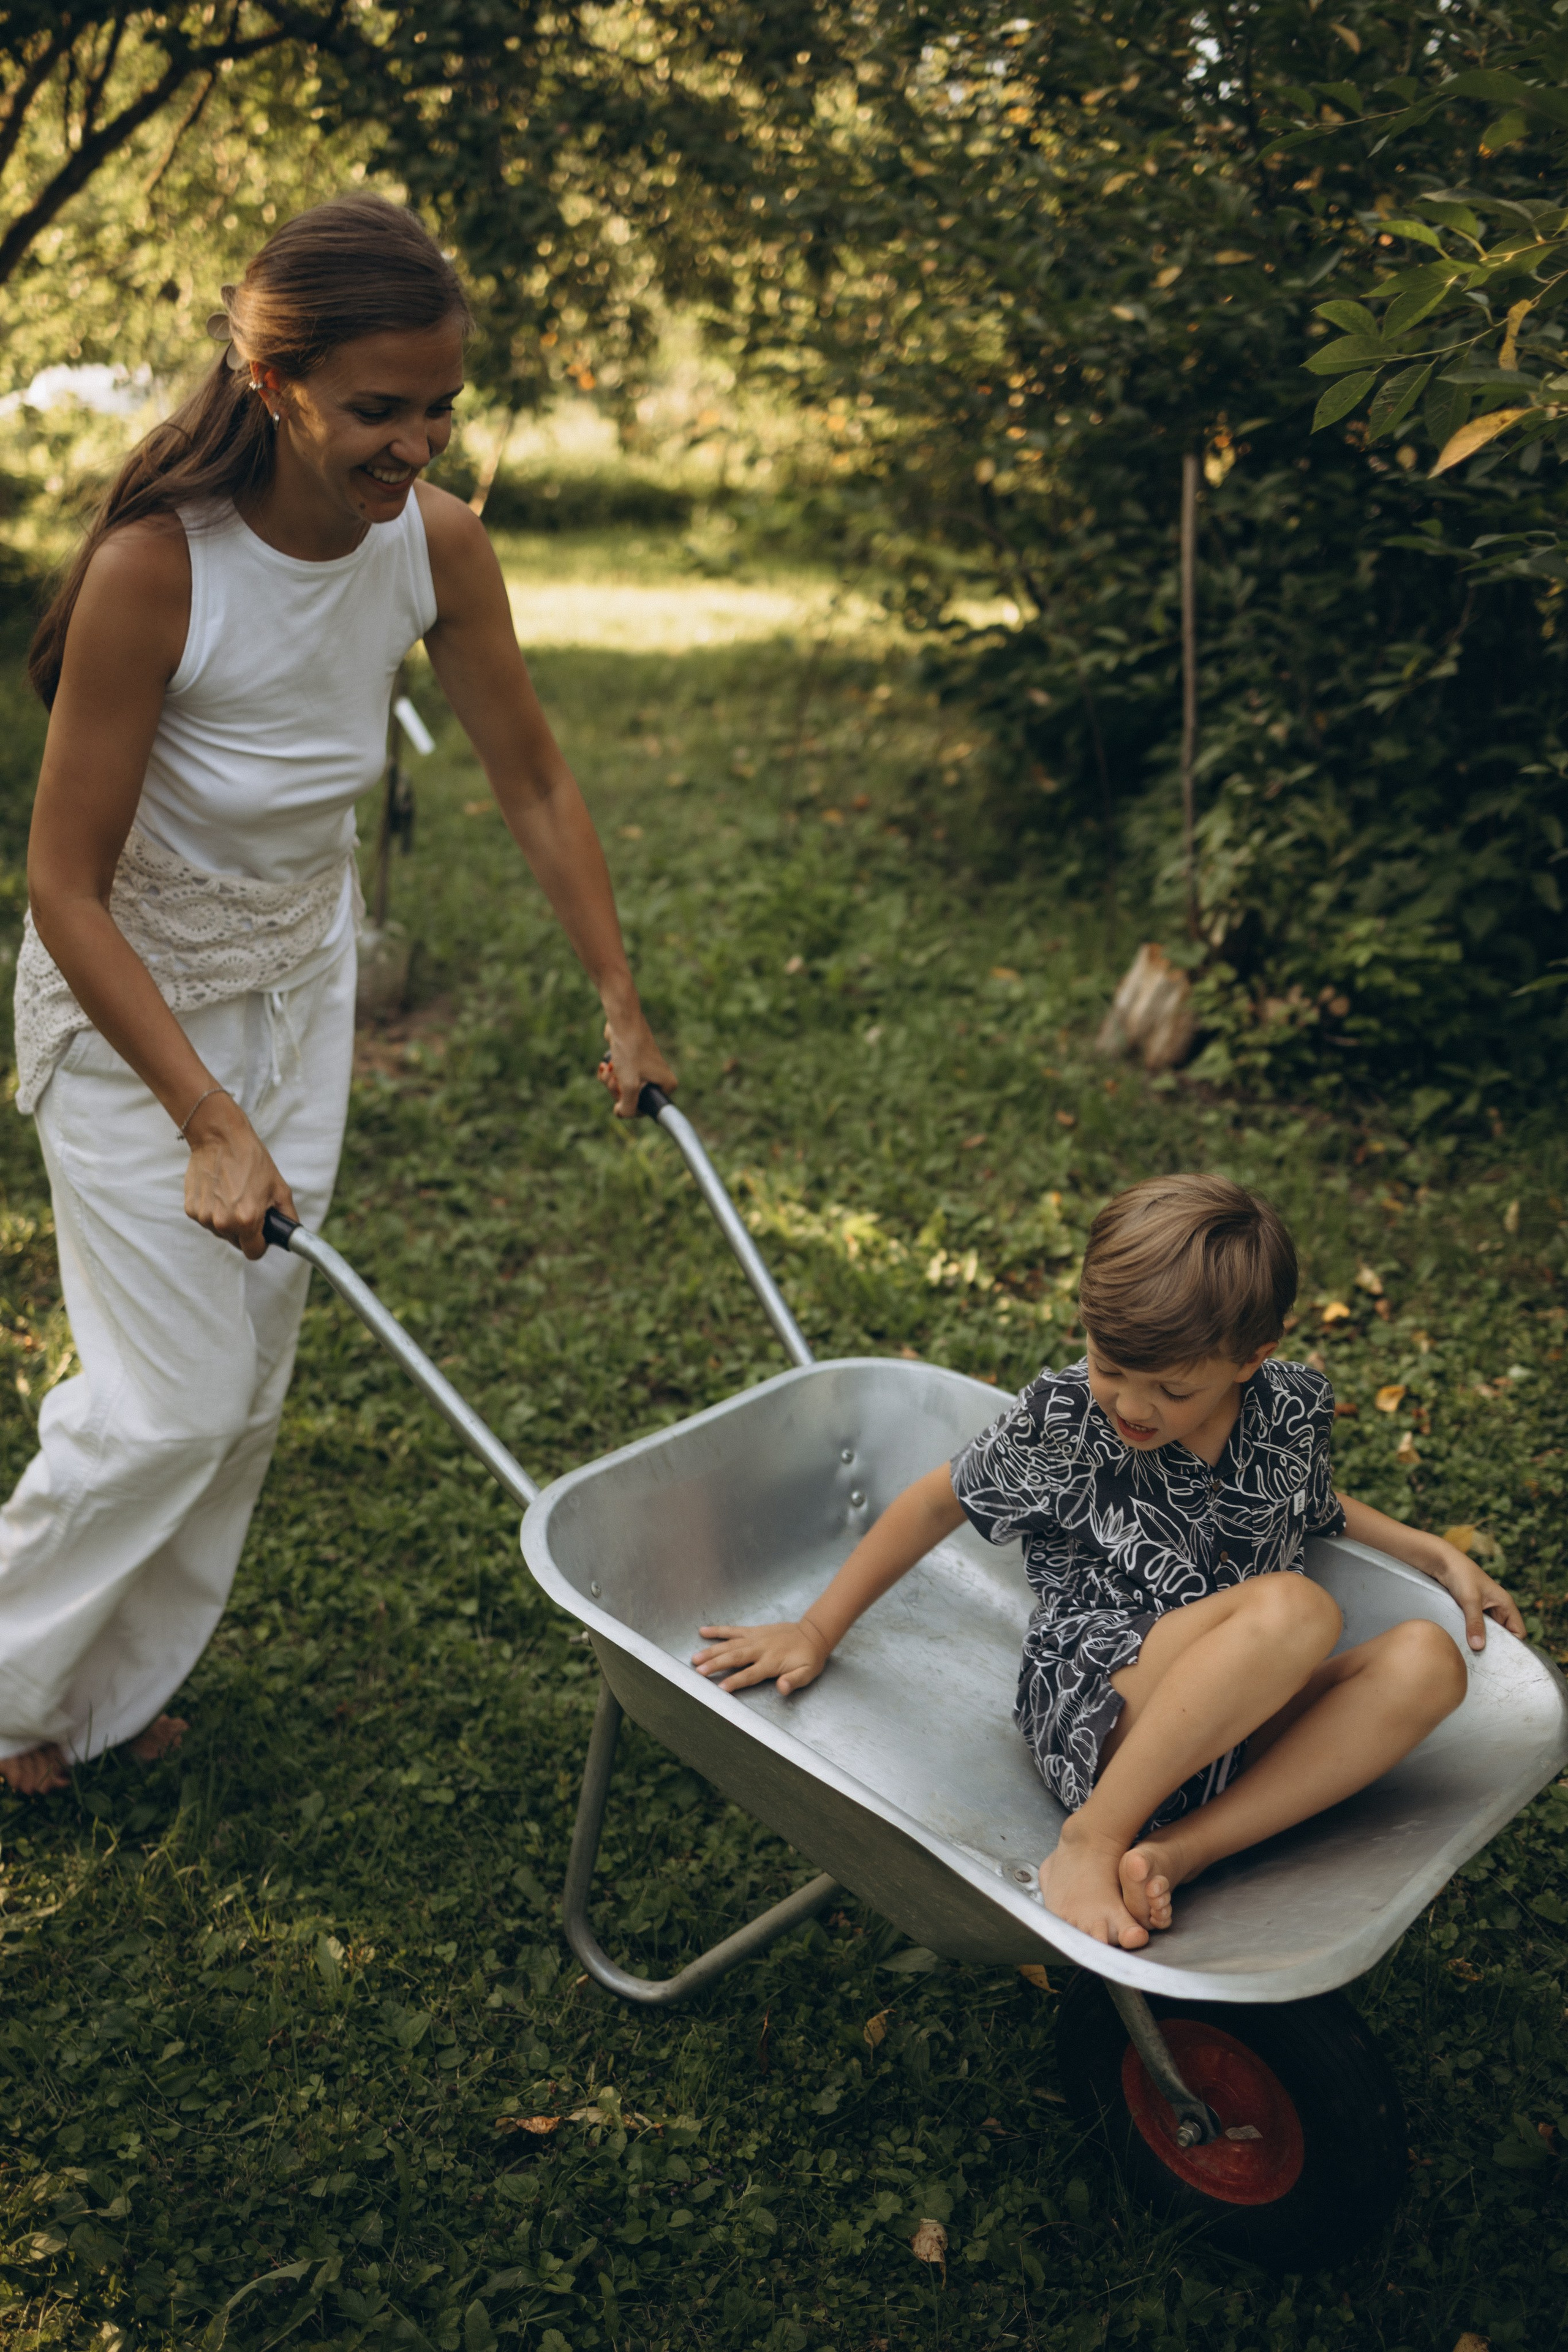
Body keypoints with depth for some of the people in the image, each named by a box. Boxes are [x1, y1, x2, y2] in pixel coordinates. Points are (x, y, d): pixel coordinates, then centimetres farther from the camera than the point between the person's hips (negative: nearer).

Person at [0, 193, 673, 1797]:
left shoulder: (433, 542, -15)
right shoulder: (157, 565, -30)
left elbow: (534, 787, -3)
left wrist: (622, 1010, 0)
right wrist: (211, 1121, -27)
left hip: (298, 975, 5)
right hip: (129, 996, -5)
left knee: (253, 1376, 11)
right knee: (174, 1395, -3)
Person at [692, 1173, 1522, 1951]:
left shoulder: (1293, 1405, 2)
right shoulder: (1058, 1424, -10)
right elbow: (939, 1503, 3)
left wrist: (1436, 1552, 14)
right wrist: (816, 1631, 7)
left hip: (1243, 1717, 6)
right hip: (1092, 1715, -5)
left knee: (1427, 1660, -21)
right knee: (1297, 1609, -31)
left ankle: (1175, 1854, -26)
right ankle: (1091, 1844, -23)